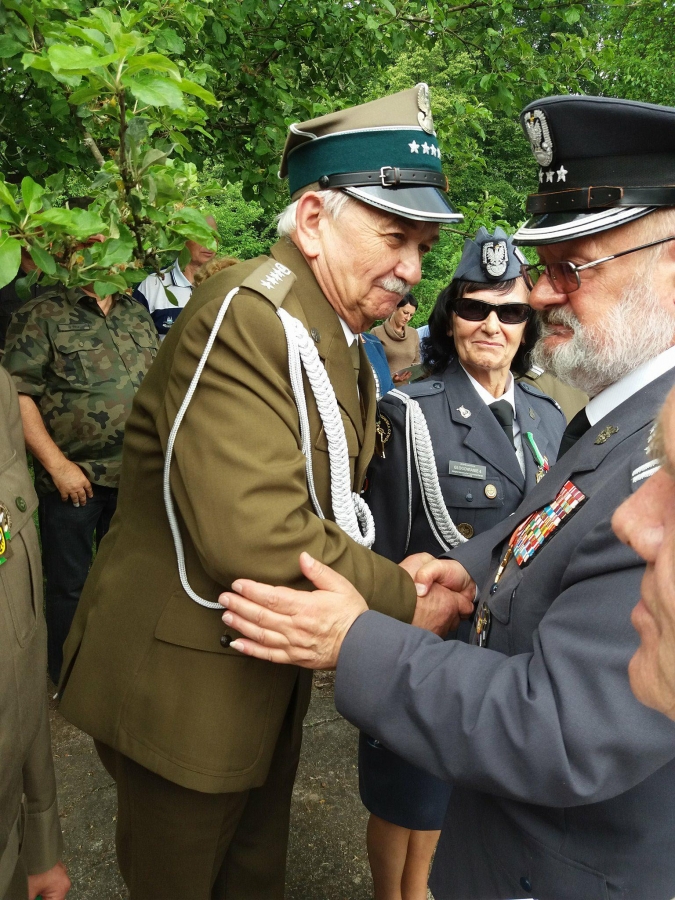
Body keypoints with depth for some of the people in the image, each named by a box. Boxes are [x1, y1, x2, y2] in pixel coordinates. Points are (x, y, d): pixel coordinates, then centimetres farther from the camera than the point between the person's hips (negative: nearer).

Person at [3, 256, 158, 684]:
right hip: (73, 478, -5)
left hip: (135, 474, 5)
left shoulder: (138, 314, 10)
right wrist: (57, 464, -16)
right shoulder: (41, 316, -7)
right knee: (70, 584, 10)